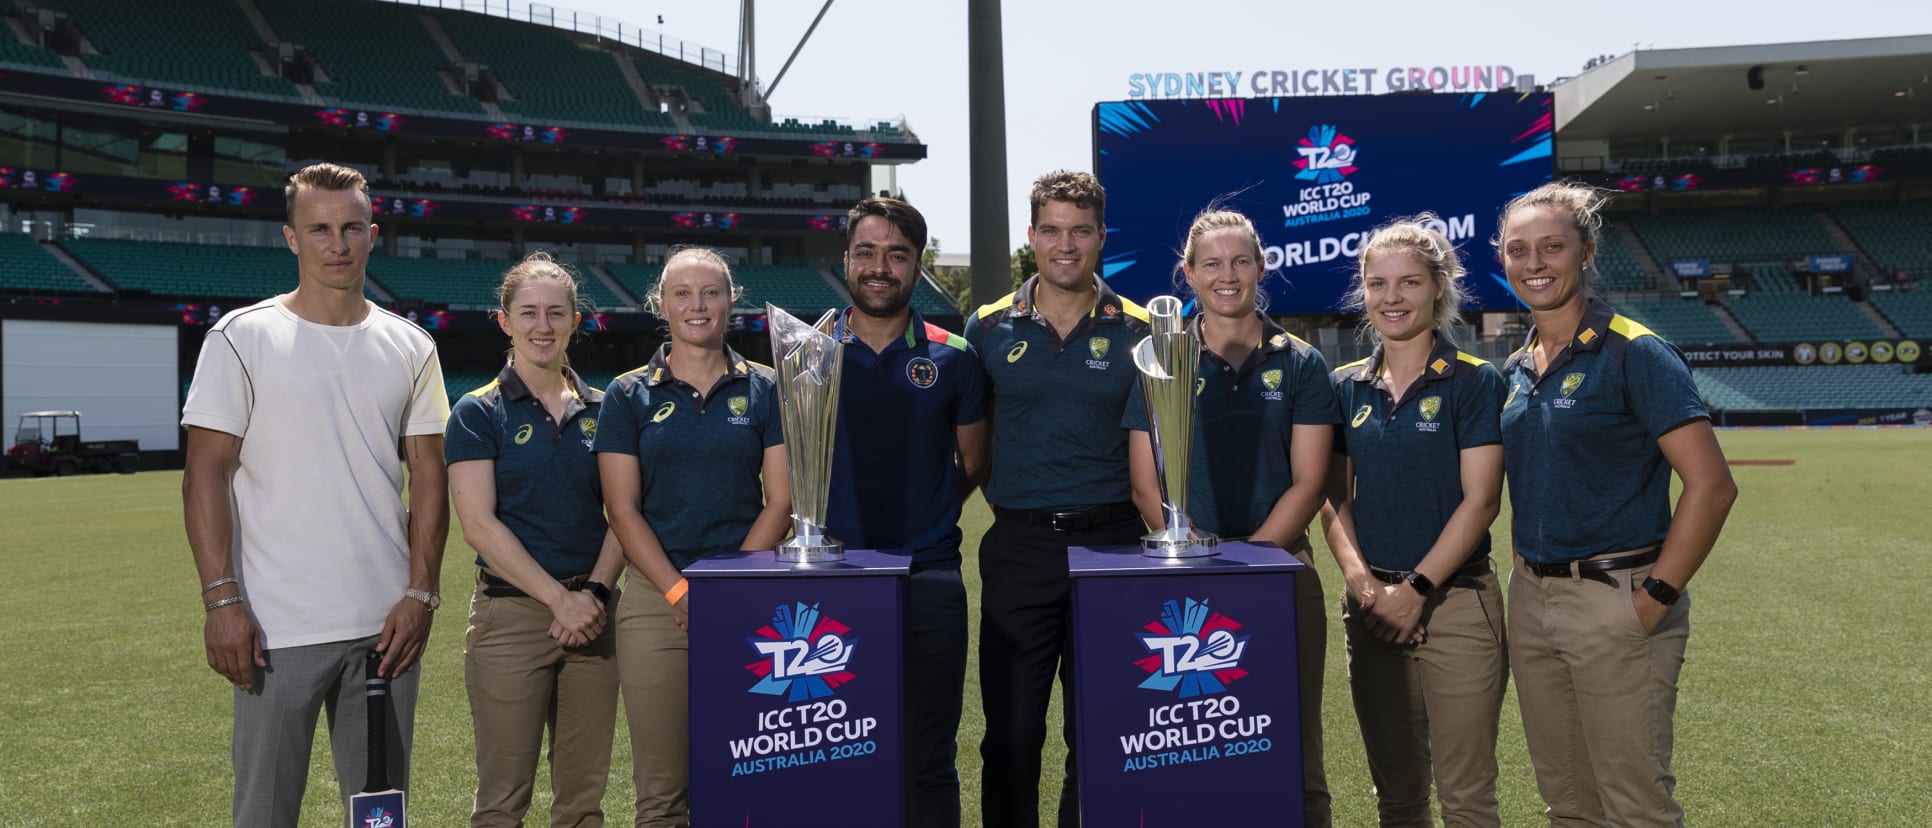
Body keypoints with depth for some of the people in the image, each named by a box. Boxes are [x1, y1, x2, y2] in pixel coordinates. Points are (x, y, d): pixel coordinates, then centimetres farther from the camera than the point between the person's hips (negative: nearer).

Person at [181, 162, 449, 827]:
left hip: (387, 621, 3)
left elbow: (427, 475, 8)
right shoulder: (241, 338, -1)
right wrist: (221, 601, -11)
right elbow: (206, 474, -4)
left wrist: (421, 592, 0)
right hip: (277, 626, -3)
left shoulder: (410, 348, 8)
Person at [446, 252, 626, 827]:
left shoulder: (599, 410, 9)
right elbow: (479, 525, -9)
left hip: (592, 613, 4)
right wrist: (559, 599, -14)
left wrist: (595, 591, -9)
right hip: (511, 613, -3)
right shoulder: (478, 413, -1)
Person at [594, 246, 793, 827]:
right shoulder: (629, 396, 7)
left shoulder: (765, 390, 7)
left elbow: (781, 501, 2)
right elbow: (623, 508, 1)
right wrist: (680, 592, -10)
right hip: (655, 598, 0)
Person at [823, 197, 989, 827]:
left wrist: (917, 517, 5)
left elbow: (973, 464, 12)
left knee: (927, 766, 7)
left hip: (928, 578, 0)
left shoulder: (953, 359, 2)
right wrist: (821, 525, 3)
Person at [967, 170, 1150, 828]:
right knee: (1011, 729, 6)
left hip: (1111, 543, 0)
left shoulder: (1138, 331, 2)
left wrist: (1140, 512, 0)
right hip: (1018, 545, 0)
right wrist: (1011, 503, 4)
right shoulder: (989, 327, 4)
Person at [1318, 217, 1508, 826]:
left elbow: (1480, 500, -10)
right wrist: (1359, 578, -8)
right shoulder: (1347, 387, 9)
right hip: (1371, 606, 4)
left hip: (1456, 602, -4)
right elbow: (1335, 498, 8)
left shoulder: (1474, 382, -4)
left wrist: (1415, 589, -14)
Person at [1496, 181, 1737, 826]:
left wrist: (1657, 598, -16)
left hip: (1615, 602, -7)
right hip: (1531, 599, 7)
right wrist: (1529, 573, 10)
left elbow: (1711, 485, -15)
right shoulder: (1516, 369, 11)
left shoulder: (1633, 354, -10)